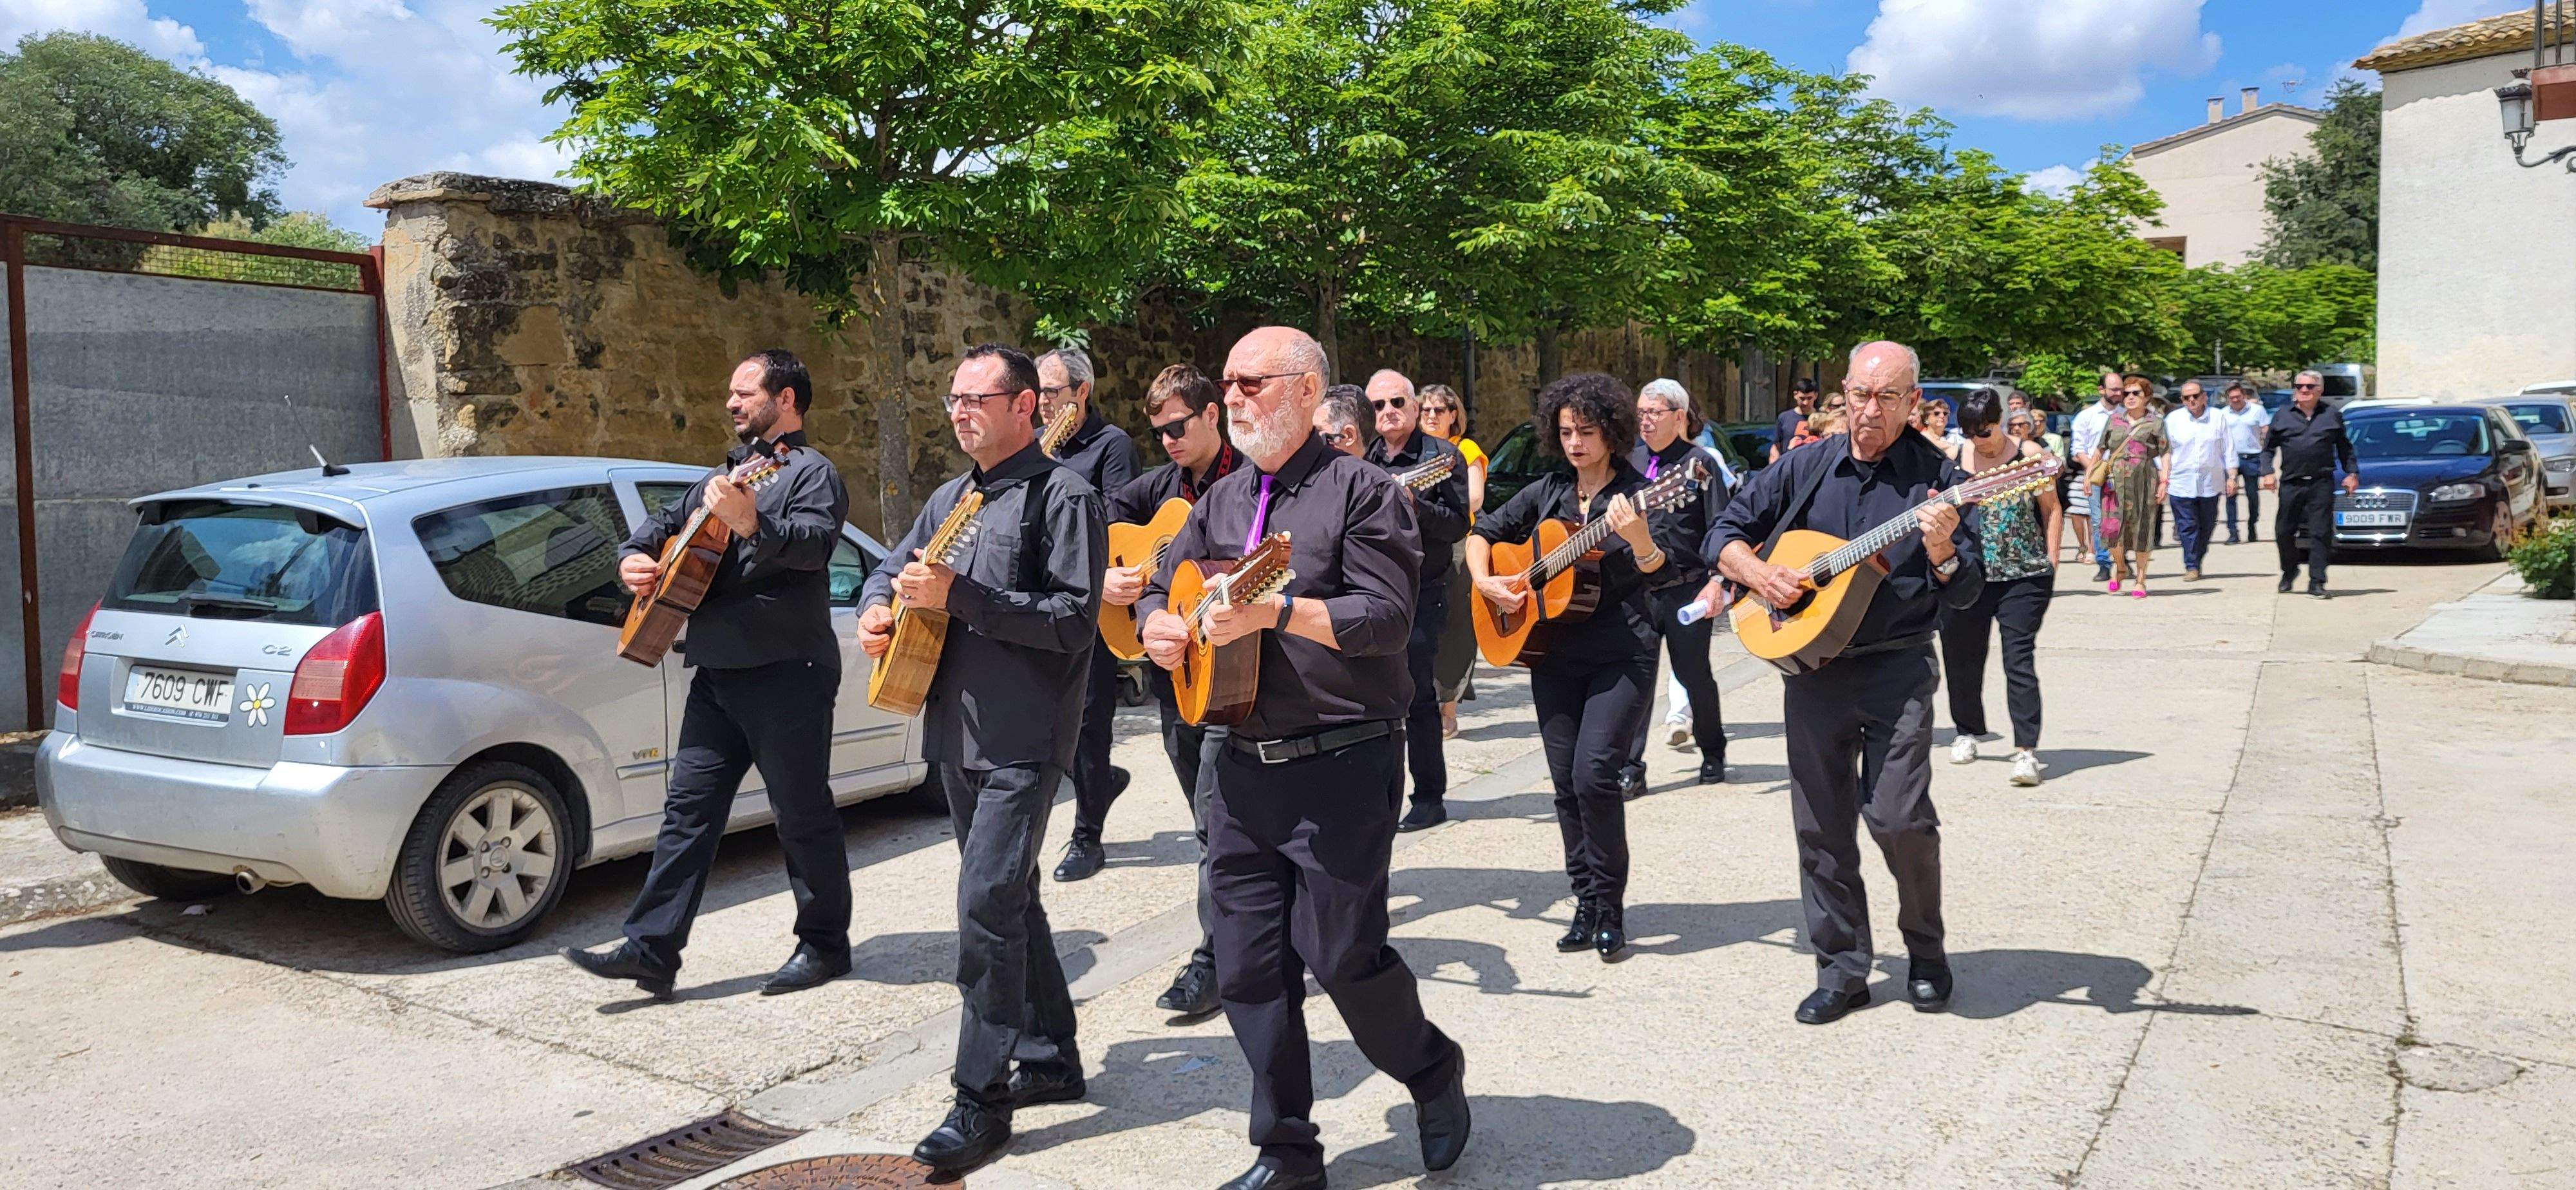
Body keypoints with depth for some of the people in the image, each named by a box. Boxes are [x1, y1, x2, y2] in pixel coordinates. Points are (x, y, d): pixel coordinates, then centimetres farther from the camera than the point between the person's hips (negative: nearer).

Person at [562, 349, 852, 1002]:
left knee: (803, 813, 2)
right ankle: (652, 950, 8)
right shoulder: (724, 476, 22)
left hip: (786, 673, -8)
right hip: (718, 673, 8)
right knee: (688, 806, 5)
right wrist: (633, 558, 8)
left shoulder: (812, 473, -5)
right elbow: (665, 522, 29)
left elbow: (814, 542, -24)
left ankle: (825, 944, 15)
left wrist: (751, 524, -41)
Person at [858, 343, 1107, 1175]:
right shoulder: (950, 499, 15)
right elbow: (892, 566, 26)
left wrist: (959, 595, -23)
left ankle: (981, 1099, -1)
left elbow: (1077, 617, -18)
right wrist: (878, 607, 2)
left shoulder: (1063, 496, -10)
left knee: (987, 903, -11)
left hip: (1024, 740, -8)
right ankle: (1051, 1058, 29)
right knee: (1010, 899, 16)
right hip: (955, 732, 8)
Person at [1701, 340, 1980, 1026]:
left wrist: (1942, 554, -26)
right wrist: (1758, 574, -8)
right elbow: (1725, 533, 11)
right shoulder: (1804, 468, 6)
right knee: (1820, 826, 6)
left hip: (1897, 668, -3)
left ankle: (1925, 955, 17)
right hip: (1810, 666, 3)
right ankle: (1842, 970, 20)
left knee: (1900, 818, -10)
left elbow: (1966, 593, -5)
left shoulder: (1937, 478, -2)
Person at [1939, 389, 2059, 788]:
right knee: (1962, 657, 11)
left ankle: (2026, 749, -9)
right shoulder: (1953, 458, 4)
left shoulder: (2029, 454, -2)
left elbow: (2051, 509, 5)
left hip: (2023, 576, -3)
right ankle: (1967, 732, 32)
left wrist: (2050, 558, -2)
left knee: (2019, 660, -9)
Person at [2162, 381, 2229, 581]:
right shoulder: (2173, 419, 3)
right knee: (2187, 527, -5)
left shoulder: (2217, 418, 5)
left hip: (2210, 484, 1)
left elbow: (2227, 450, 8)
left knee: (2206, 526, 8)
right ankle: (2191, 567, -1)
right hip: (2181, 484, -1)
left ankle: (2197, 562, 21)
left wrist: (2232, 477, 5)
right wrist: (2164, 477, 0)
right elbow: (2165, 451, 6)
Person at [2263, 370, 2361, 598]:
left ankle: (2317, 582, -2)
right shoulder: (2283, 415, 9)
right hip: (2291, 483, 1)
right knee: (2284, 531, 6)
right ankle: (2289, 571, 29)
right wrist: (2268, 472, -1)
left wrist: (2352, 473, 10)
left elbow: (2345, 448, 16)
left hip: (2321, 484, -1)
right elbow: (2268, 447, 11)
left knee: (2320, 533, -4)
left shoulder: (2332, 415, 10)